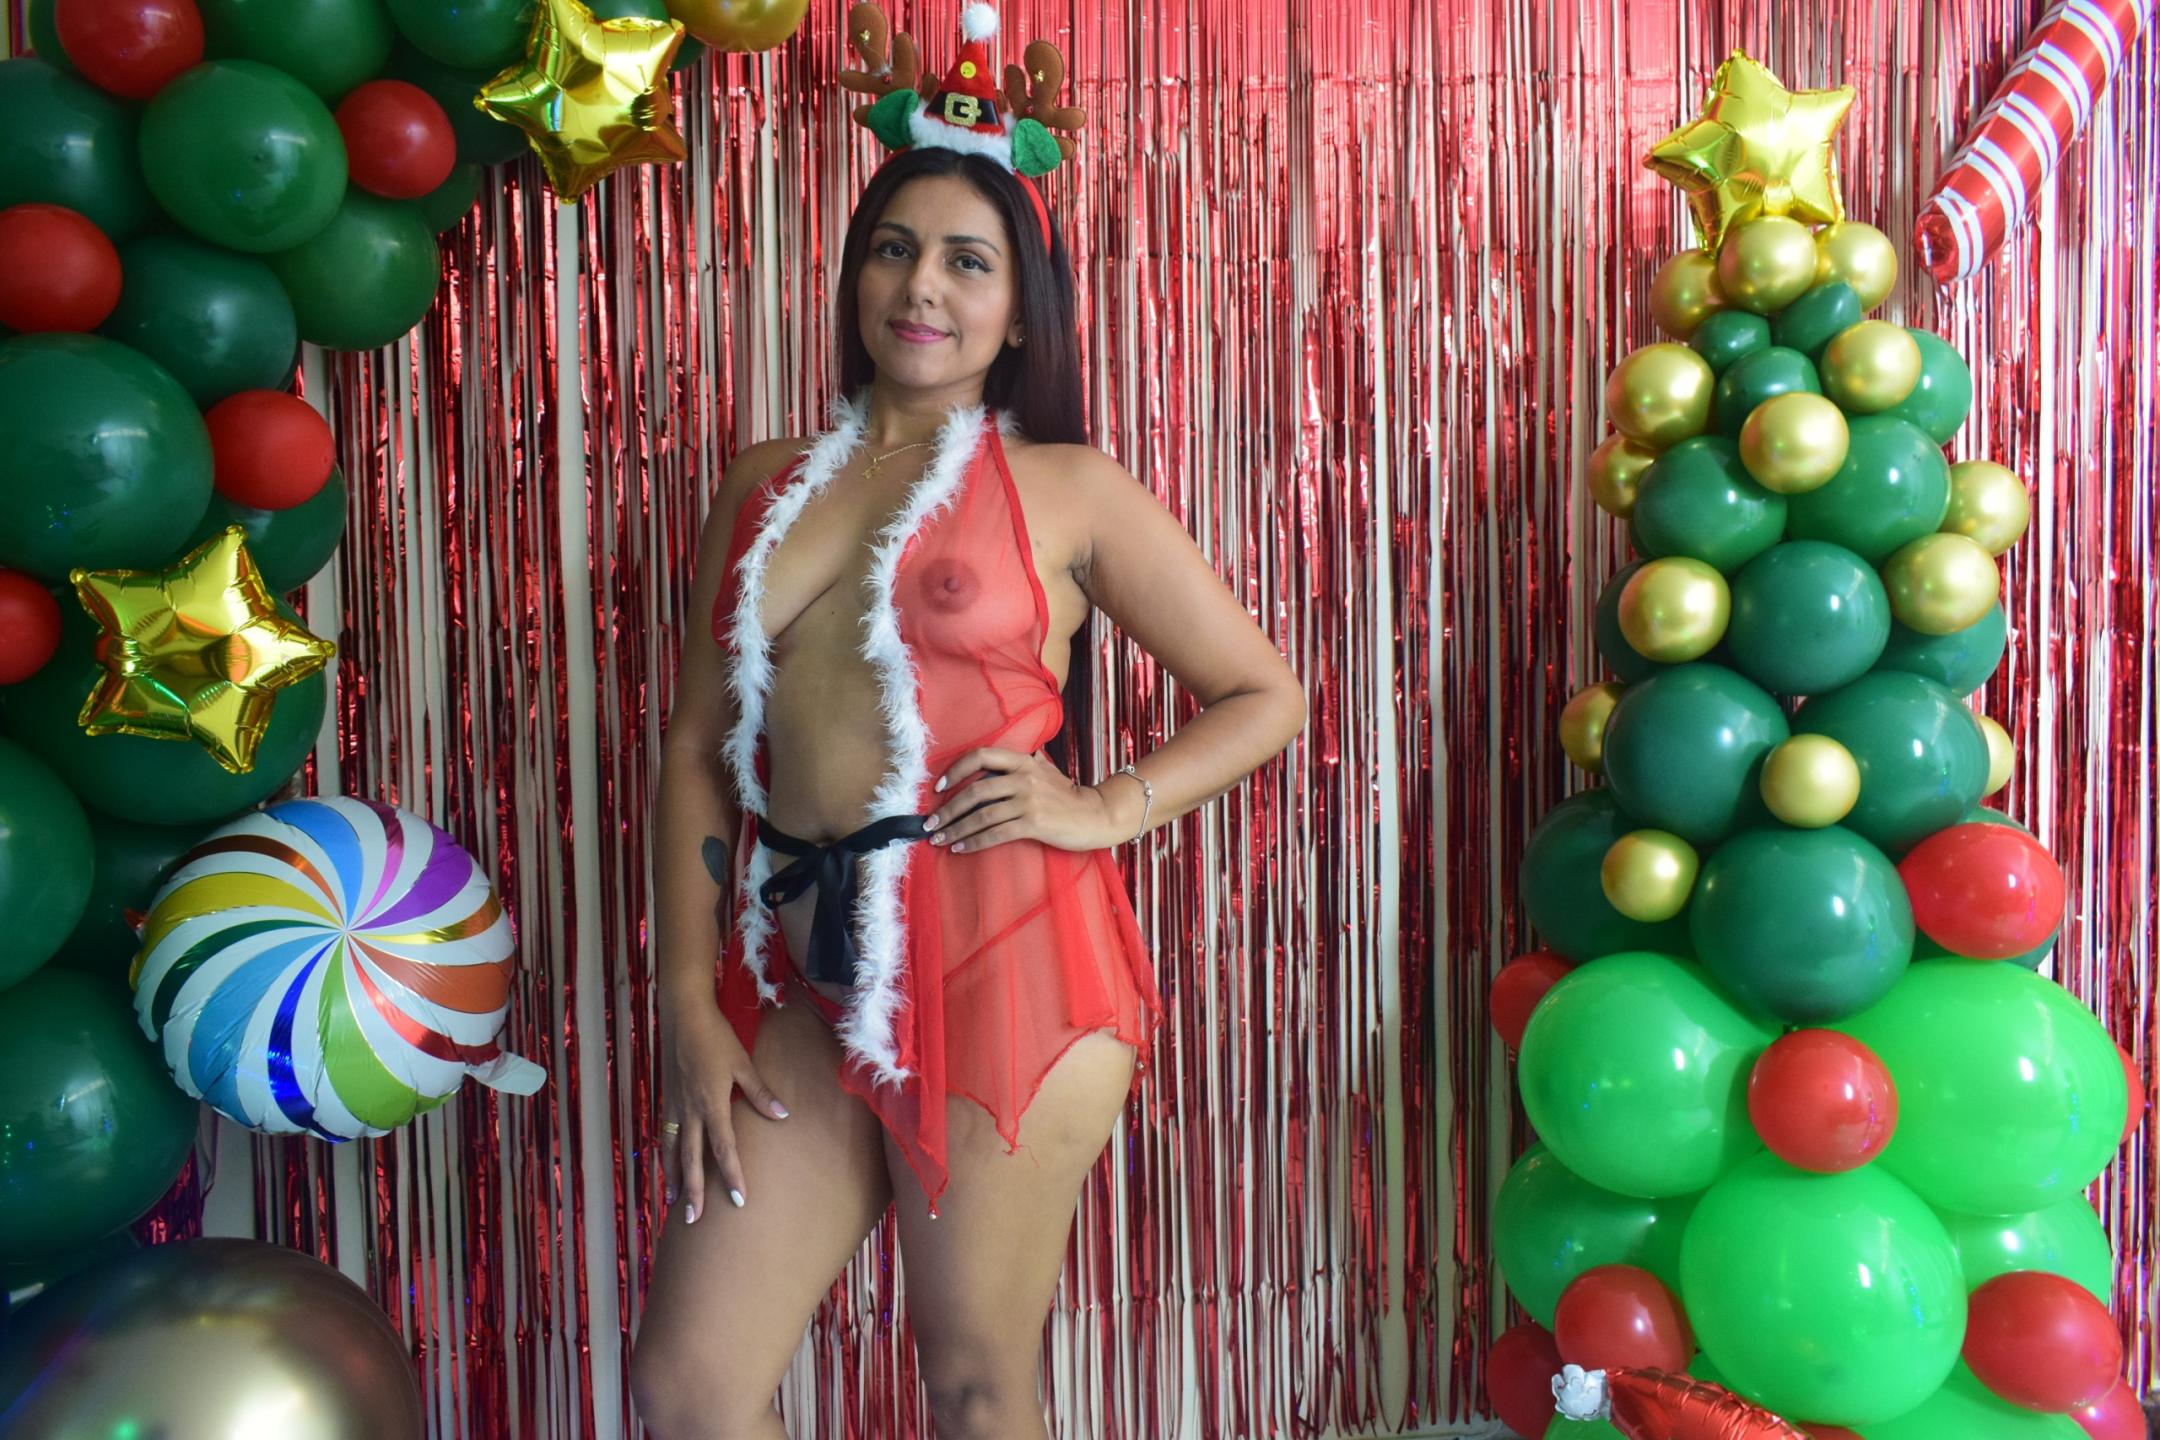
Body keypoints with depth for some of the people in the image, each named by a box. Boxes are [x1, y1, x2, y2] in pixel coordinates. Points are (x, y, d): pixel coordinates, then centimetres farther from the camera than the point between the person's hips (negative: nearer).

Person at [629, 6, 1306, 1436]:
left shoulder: (1070, 490, 3)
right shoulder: (770, 484, 13)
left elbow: (1266, 695, 6)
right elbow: (699, 751, 11)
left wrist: (1103, 808, -8)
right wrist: (689, 1003, 5)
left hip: (1001, 953, -4)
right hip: (809, 970, 4)